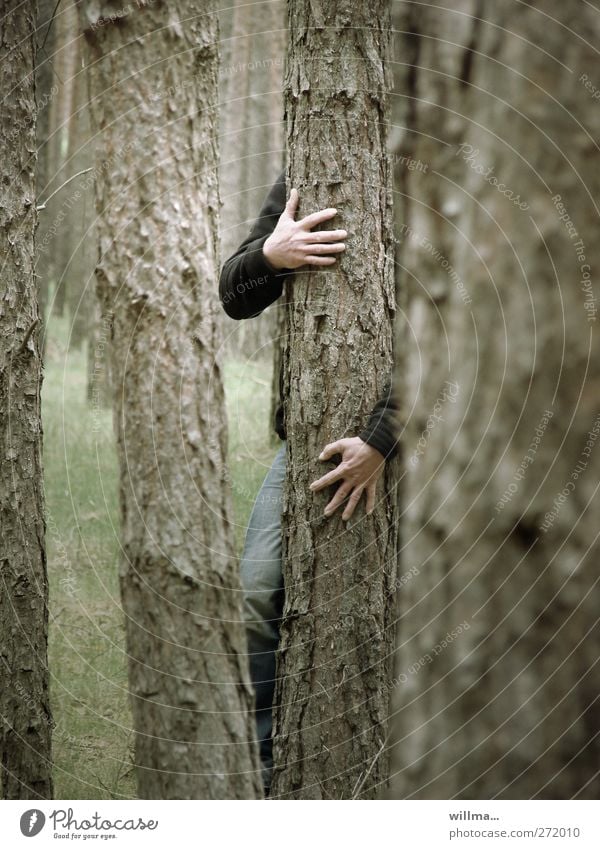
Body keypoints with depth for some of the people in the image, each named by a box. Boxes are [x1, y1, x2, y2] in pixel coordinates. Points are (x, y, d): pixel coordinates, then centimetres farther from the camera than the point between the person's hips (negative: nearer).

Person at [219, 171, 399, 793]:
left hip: (398, 438, -4)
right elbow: (235, 298, -1)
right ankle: (259, 770, 5)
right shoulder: (297, 188, 2)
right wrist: (268, 256, -24)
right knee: (259, 594, -6)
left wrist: (382, 440, -30)